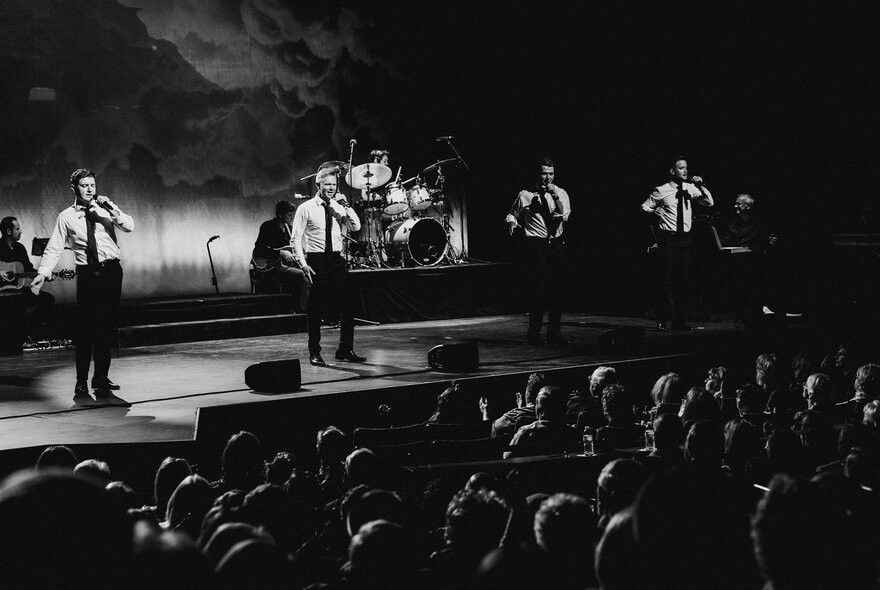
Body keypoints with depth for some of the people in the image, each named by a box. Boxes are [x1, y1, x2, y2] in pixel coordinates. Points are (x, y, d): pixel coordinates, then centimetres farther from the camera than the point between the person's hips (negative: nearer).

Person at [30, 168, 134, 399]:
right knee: (86, 326, -6)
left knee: (107, 326, 5)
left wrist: (111, 209, -14)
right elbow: (54, 249, 1)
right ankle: (81, 381, 0)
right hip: (87, 274, -2)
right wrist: (42, 273, -10)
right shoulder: (66, 217, 3)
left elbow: (129, 226, -2)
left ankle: (101, 377, 15)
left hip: (111, 270, 2)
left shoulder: (105, 210, 7)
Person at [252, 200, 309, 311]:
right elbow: (259, 249, -17)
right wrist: (281, 253, -22)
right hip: (269, 267, -8)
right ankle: (301, 311, -26)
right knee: (301, 275, -27)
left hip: (284, 265, 8)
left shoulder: (288, 228, 16)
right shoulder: (268, 226, -7)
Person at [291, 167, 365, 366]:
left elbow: (355, 227, -2)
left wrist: (346, 207, -13)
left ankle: (345, 350, 14)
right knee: (316, 310, 0)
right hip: (316, 260, -4)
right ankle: (314, 353, 10)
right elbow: (296, 238, -5)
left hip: (337, 259, 4)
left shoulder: (339, 207, 8)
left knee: (347, 306, 2)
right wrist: (303, 264, -13)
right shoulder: (306, 208, -4)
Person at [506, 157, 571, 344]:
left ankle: (553, 333, 11)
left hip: (556, 245, 3)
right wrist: (512, 224, -7)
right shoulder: (525, 195, 3)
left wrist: (555, 196, -15)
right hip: (535, 245, -3)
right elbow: (512, 214, 14)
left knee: (556, 289, 3)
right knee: (537, 289, -7)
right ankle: (534, 332, 2)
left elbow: (564, 215, -7)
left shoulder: (561, 193, 8)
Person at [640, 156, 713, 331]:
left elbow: (709, 203, 7)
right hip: (668, 238, -4)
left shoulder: (690, 188, 6)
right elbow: (645, 207, 6)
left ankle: (680, 321, 10)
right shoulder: (662, 191, -4)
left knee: (684, 279, 4)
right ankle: (663, 320, -2)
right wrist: (656, 212, -11)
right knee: (669, 279, -8)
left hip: (685, 238, 4)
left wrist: (701, 186, -5)